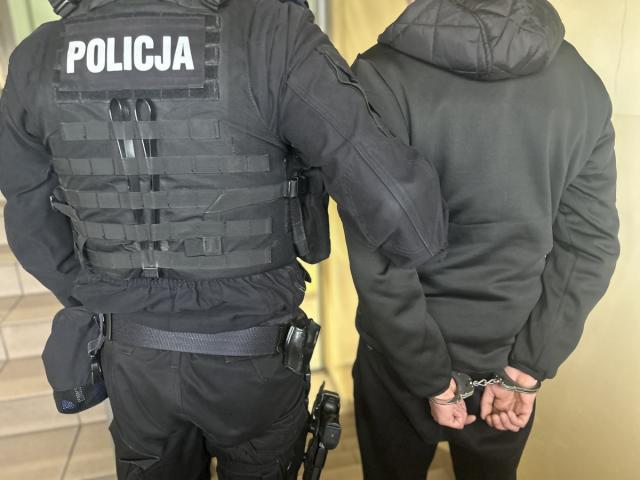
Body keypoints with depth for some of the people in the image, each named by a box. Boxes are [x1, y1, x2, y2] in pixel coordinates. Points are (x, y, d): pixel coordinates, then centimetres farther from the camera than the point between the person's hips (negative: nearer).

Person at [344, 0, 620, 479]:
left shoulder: (382, 76, -20)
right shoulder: (582, 81, -5)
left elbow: (379, 260, -22)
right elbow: (590, 246, -5)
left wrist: (433, 376, -10)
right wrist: (528, 368, -2)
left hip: (402, 357, -3)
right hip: (507, 358, 4)